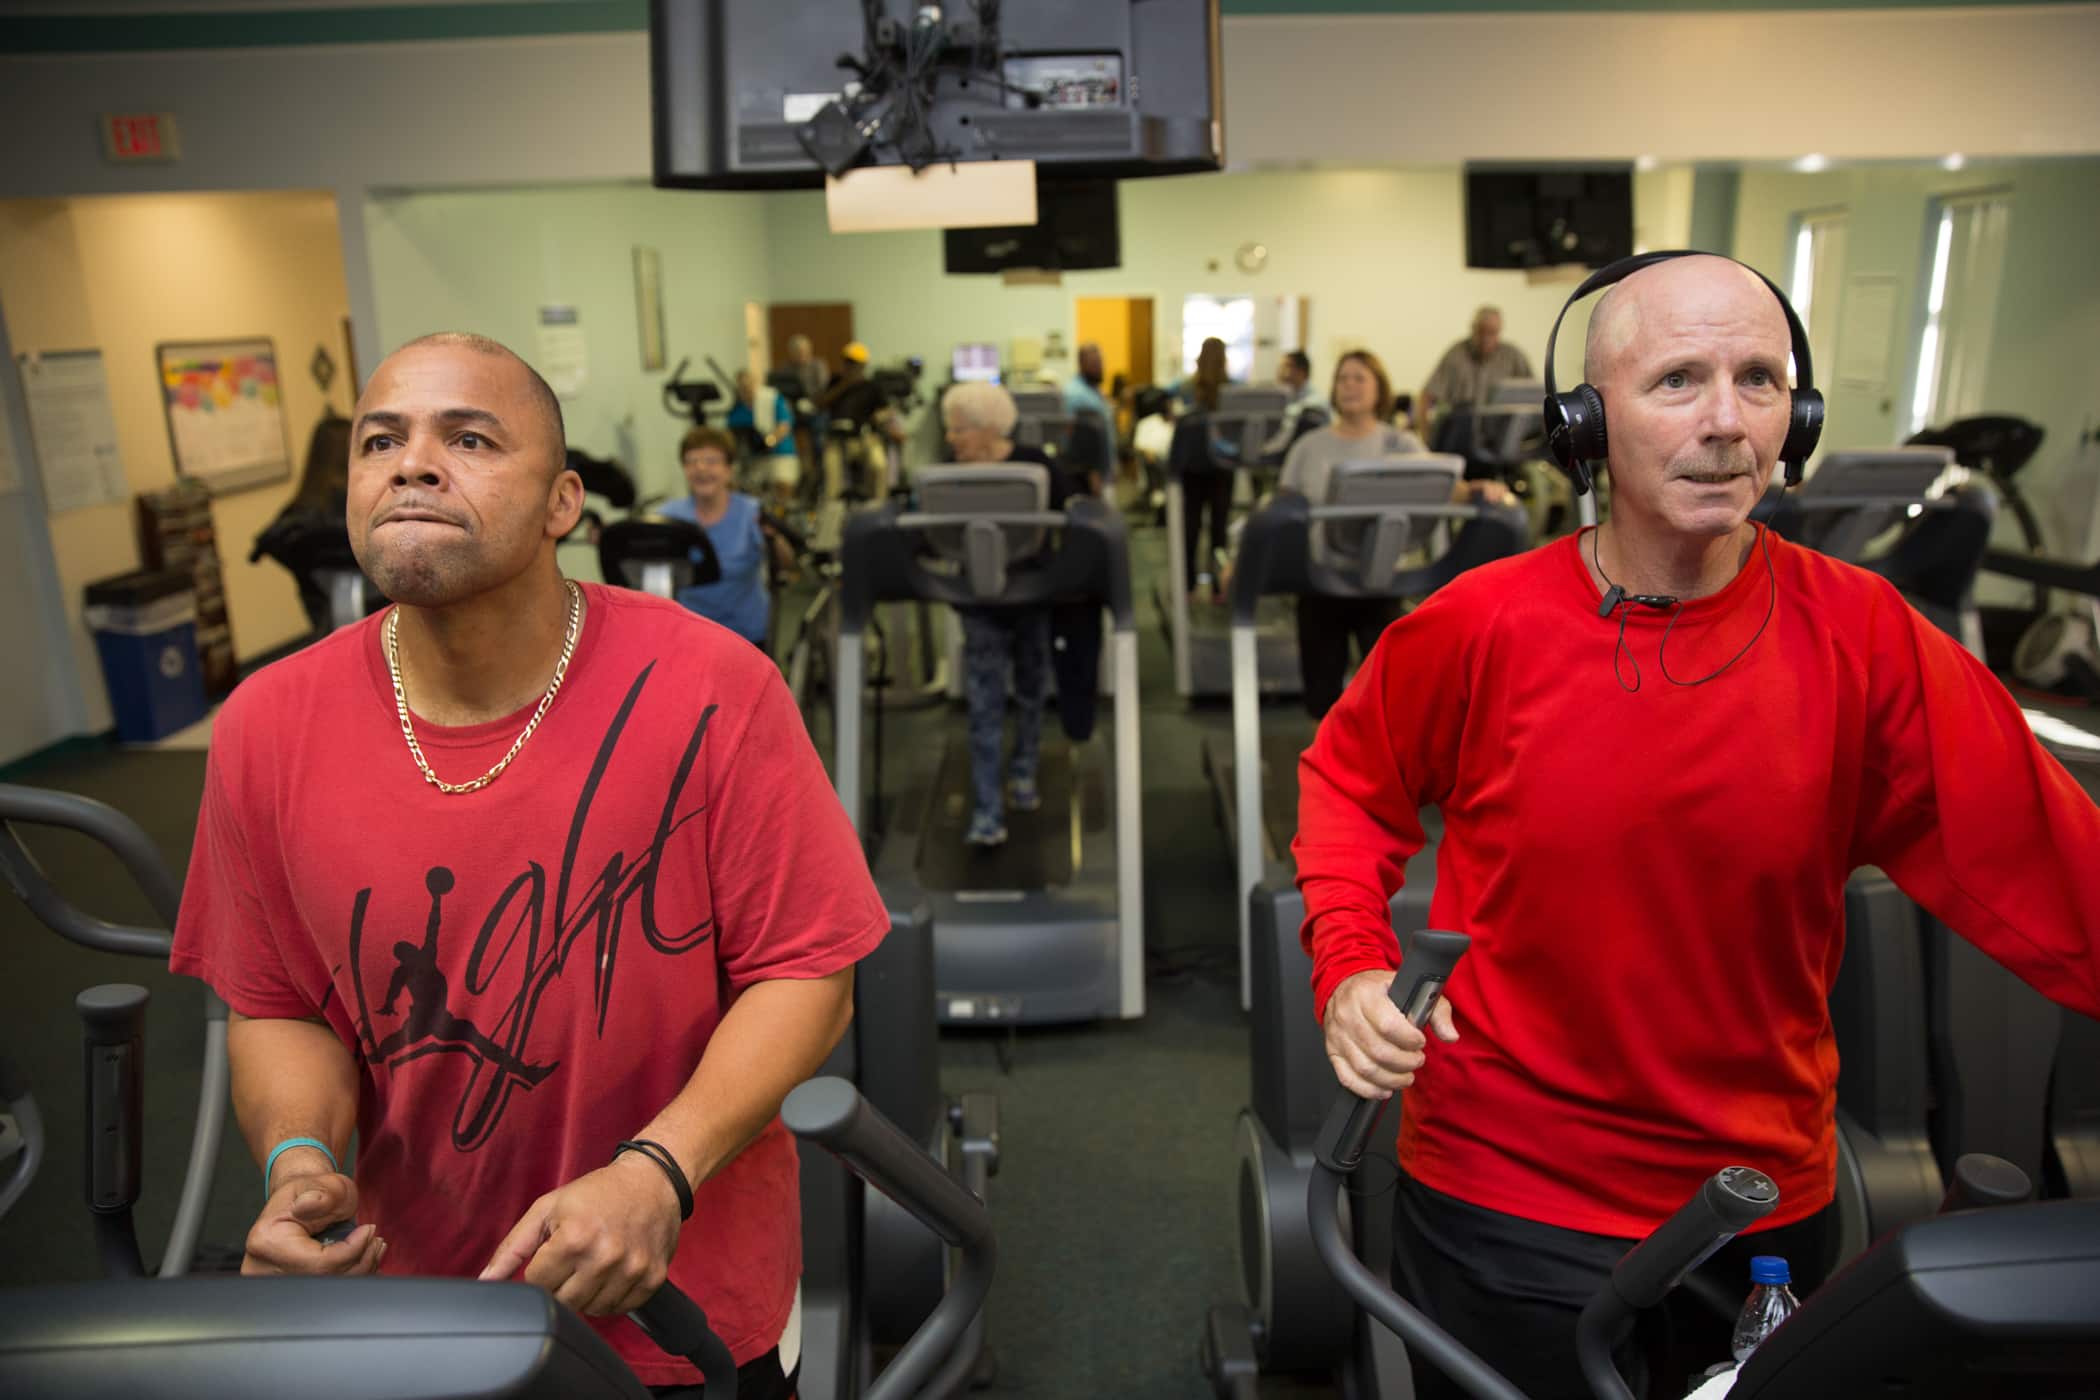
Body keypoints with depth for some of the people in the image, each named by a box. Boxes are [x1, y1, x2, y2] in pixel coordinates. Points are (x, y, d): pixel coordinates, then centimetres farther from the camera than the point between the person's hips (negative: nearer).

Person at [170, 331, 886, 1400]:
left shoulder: (712, 690, -21)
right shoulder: (266, 730, -10)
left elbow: (806, 972, -16)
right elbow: (279, 1006, 1)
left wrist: (659, 1171, -27)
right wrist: (299, 1159, -18)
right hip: (414, 1278, 3)